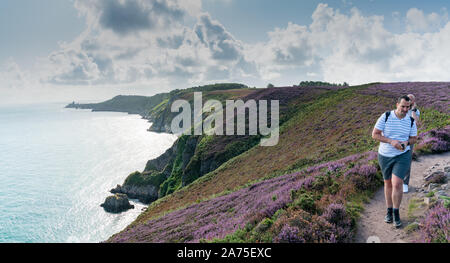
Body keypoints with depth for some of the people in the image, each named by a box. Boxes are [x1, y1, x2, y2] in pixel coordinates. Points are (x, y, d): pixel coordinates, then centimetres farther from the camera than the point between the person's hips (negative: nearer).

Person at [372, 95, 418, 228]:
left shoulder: (411, 121, -5)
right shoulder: (385, 116, -12)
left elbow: (414, 138, 6)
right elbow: (375, 134, -14)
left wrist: (406, 143, -17)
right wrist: (391, 141, -26)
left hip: (403, 156, 0)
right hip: (385, 156, 1)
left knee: (397, 184, -12)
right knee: (388, 183, 13)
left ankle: (396, 213, 8)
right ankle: (389, 210, 31)